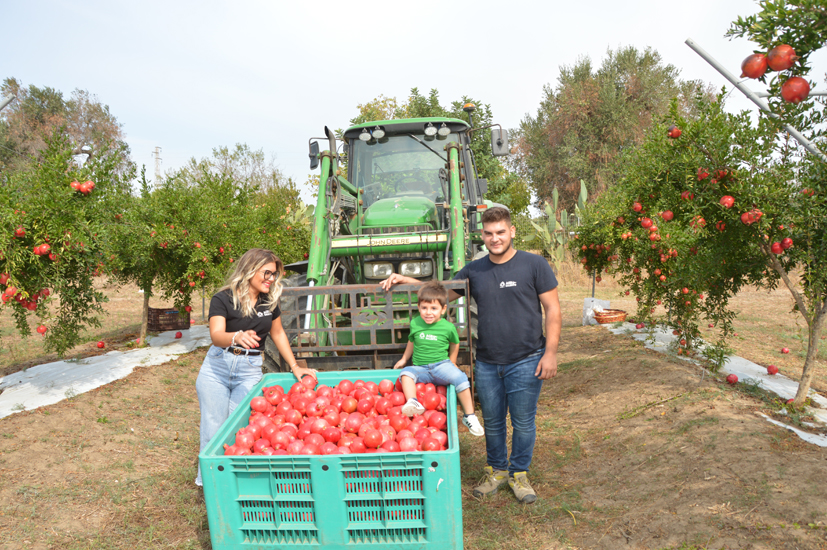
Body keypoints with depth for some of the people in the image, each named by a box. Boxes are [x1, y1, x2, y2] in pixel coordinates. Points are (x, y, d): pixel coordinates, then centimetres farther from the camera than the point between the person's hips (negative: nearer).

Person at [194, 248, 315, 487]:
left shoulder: (269, 301, 5)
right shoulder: (223, 299, -10)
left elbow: (278, 333, 17)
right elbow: (216, 335, -25)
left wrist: (294, 366, 15)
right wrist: (237, 337, -47)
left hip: (250, 371, 2)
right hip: (216, 368, -2)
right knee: (213, 429, 3)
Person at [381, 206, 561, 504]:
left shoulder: (534, 264, -5)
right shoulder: (473, 270, 6)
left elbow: (553, 311, -4)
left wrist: (550, 352, -11)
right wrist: (404, 280, 4)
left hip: (526, 361, -3)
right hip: (487, 362, 4)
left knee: (523, 422, 8)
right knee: (492, 422, 15)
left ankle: (519, 474, 30)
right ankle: (496, 471, 36)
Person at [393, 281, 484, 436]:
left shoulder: (448, 327, -4)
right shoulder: (415, 323, 3)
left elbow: (454, 344, 15)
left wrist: (452, 363, 17)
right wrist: (404, 359, 30)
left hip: (441, 365, -2)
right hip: (421, 368, 2)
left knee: (459, 377, -29)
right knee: (406, 373, -29)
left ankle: (469, 416, -17)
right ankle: (412, 402, -46)